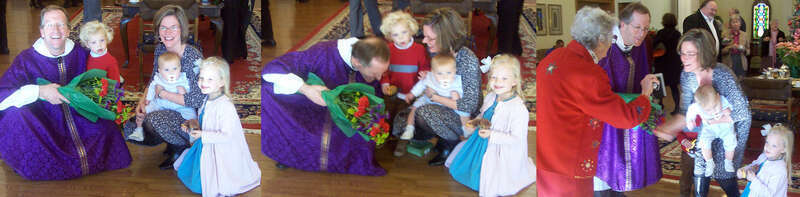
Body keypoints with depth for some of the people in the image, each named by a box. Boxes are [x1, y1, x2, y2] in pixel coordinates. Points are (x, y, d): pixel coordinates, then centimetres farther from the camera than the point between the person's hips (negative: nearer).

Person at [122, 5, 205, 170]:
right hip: (166, 110, 8)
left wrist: (162, 93, -20)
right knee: (129, 128, -4)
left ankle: (181, 148, -3)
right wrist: (143, 100, -7)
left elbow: (196, 101, -26)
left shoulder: (193, 57, -23)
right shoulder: (160, 49, 0)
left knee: (154, 120, -33)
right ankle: (173, 139, 14)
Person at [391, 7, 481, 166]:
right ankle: (442, 137, 9)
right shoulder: (437, 51, -4)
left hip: (464, 118, -7)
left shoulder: (468, 60, -25)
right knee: (400, 122, -10)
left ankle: (453, 145, -7)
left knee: (424, 113, -33)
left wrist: (434, 96, -18)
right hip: (440, 109, 7)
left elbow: (469, 106, -25)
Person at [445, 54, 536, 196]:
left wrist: (492, 135, -29)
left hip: (502, 152, -8)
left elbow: (516, 139, -25)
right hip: (484, 146, 8)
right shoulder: (490, 98, -3)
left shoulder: (518, 109, -28)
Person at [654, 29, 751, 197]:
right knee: (700, 177, 3)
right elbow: (685, 112, -9)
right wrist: (668, 128, -28)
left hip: (732, 127, -5)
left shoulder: (722, 75, -32)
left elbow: (743, 112, -29)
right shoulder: (687, 75, -14)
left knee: (724, 177, 2)